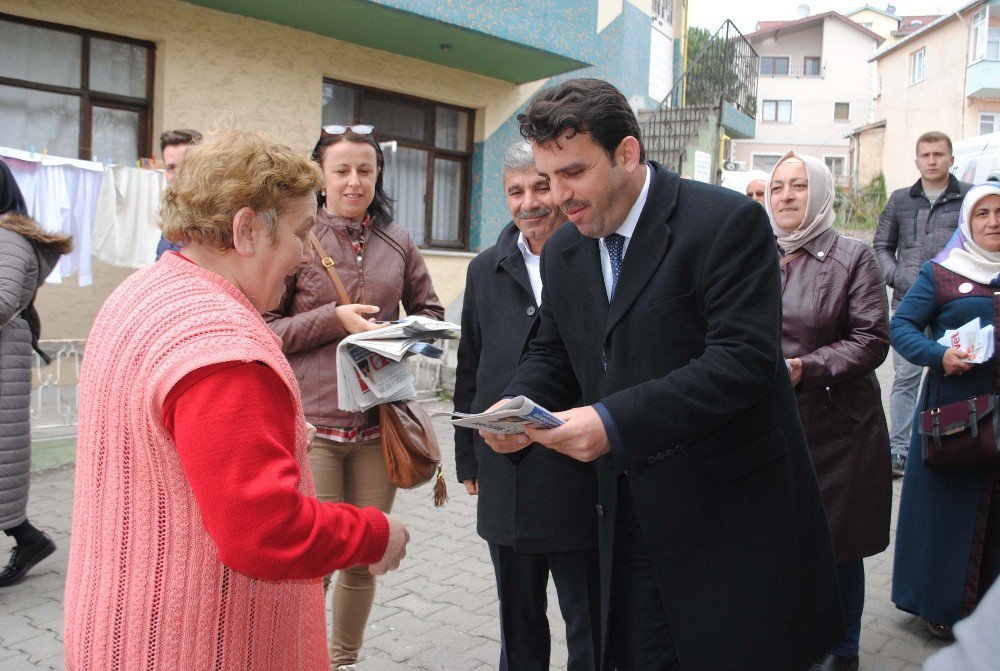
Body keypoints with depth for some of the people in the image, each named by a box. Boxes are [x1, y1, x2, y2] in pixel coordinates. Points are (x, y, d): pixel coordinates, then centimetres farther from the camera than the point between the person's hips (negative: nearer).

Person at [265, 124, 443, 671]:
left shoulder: (397, 241, 7)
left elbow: (429, 310, 16)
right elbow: (265, 328, -4)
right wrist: (334, 319, -16)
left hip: (378, 421, 4)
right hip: (311, 420, -3)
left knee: (364, 556, 15)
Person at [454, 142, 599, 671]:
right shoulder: (486, 271, 9)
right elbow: (469, 370, 14)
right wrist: (468, 457, 13)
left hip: (582, 478, -4)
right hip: (506, 482, 4)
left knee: (590, 628, 12)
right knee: (518, 627, 20)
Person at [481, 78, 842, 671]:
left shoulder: (727, 222, -14)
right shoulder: (563, 252, 8)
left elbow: (745, 356, -22)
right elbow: (553, 354, 15)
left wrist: (616, 421, -29)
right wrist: (517, 405, -8)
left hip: (732, 516, -5)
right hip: (630, 514, 6)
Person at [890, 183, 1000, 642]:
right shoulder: (941, 273, 1)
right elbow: (901, 325, -4)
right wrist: (939, 355, -20)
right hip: (954, 410, -3)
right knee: (950, 503, 3)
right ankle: (943, 604, 18)